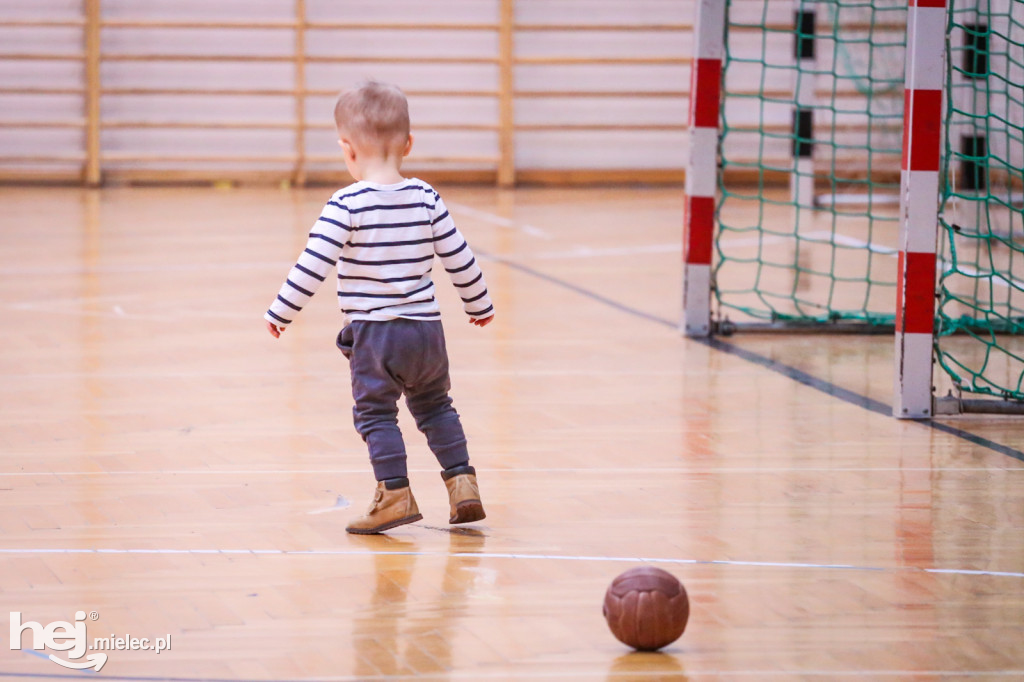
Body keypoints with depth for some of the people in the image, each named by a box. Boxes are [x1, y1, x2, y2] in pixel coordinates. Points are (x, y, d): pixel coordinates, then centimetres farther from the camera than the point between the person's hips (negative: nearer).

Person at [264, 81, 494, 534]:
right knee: (435, 407, 20)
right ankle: (462, 482, 16)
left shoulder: (346, 205, -13)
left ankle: (396, 493, -5)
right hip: (426, 329, 5)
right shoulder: (426, 199, 1)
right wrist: (478, 304, 22)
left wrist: (280, 313, -5)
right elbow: (458, 258, 7)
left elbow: (313, 266, -15)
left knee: (375, 412, 3)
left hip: (373, 332, -5)